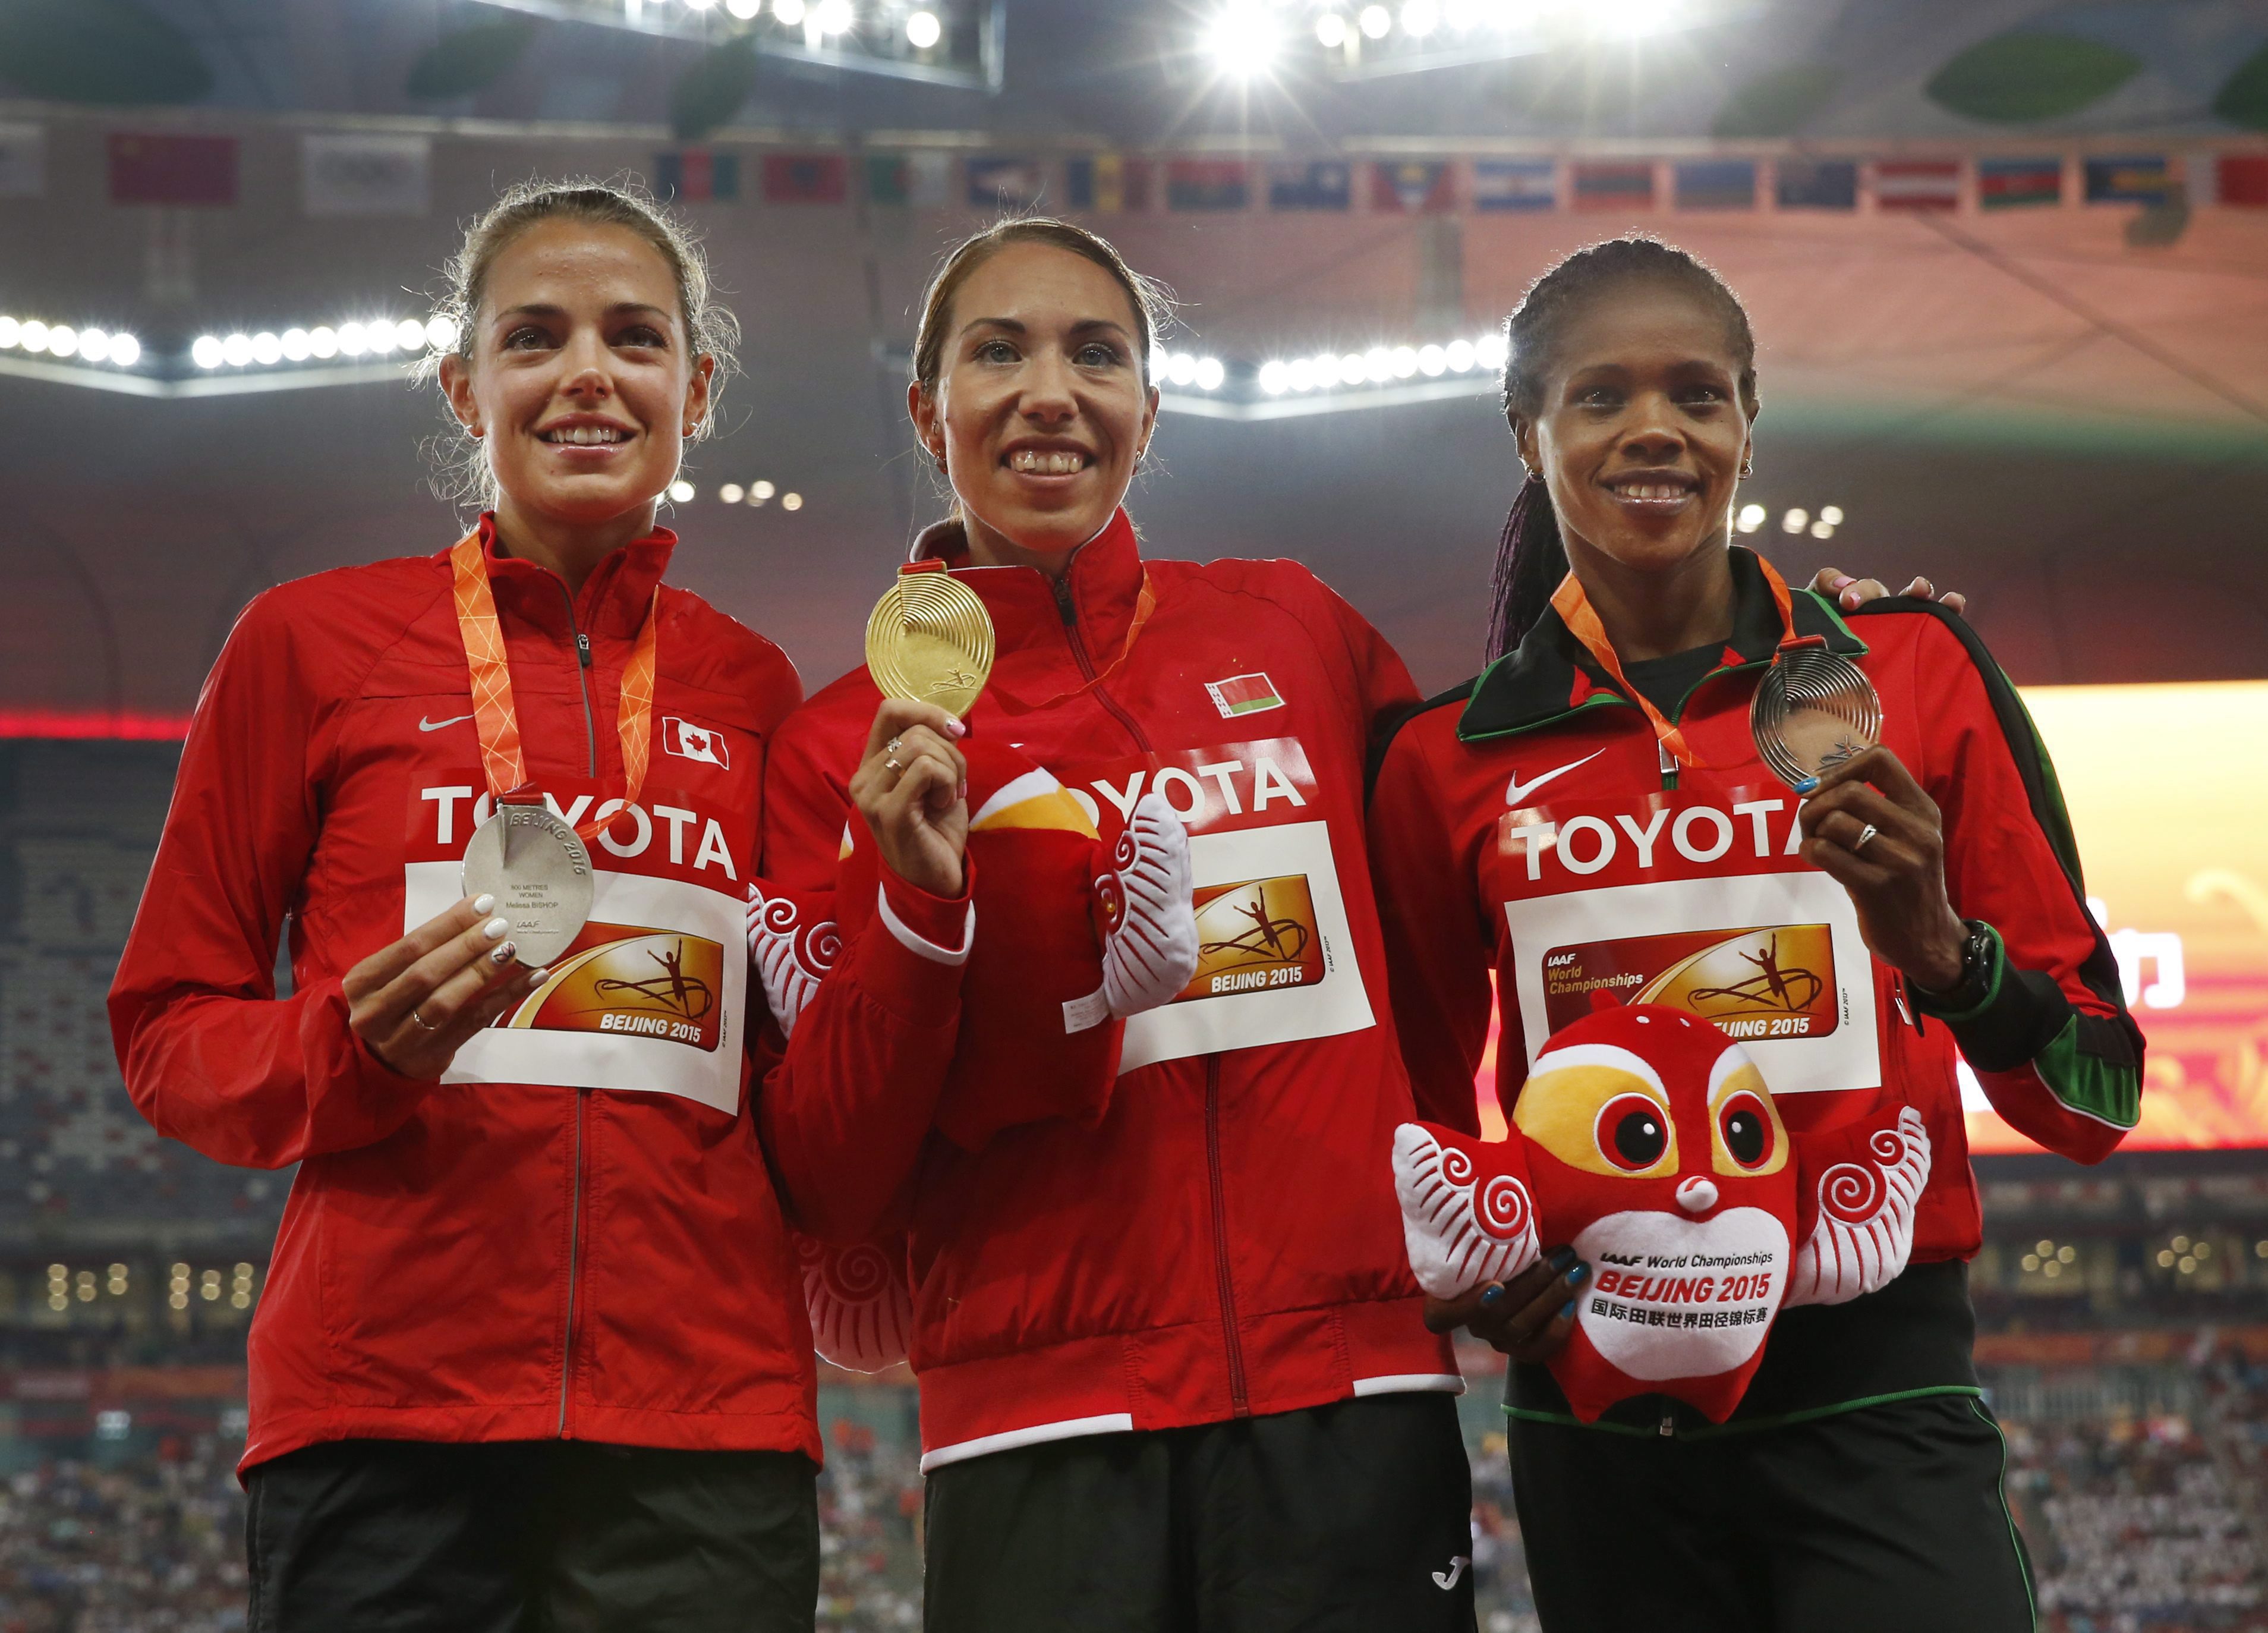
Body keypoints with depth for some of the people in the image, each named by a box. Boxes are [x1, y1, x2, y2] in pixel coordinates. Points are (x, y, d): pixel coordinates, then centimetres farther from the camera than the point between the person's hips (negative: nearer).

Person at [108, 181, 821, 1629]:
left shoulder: (752, 690, 14)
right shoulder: (316, 641, 6)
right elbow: (169, 1026, 8)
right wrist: (357, 1051, -11)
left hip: (701, 1419, 2)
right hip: (387, 1409, -2)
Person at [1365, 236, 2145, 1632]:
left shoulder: (1911, 668, 2)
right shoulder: (1448, 762, 4)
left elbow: (2095, 1098, 1)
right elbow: (1424, 1111, 17)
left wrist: (1938, 950, -17)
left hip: (1871, 1395, -1)